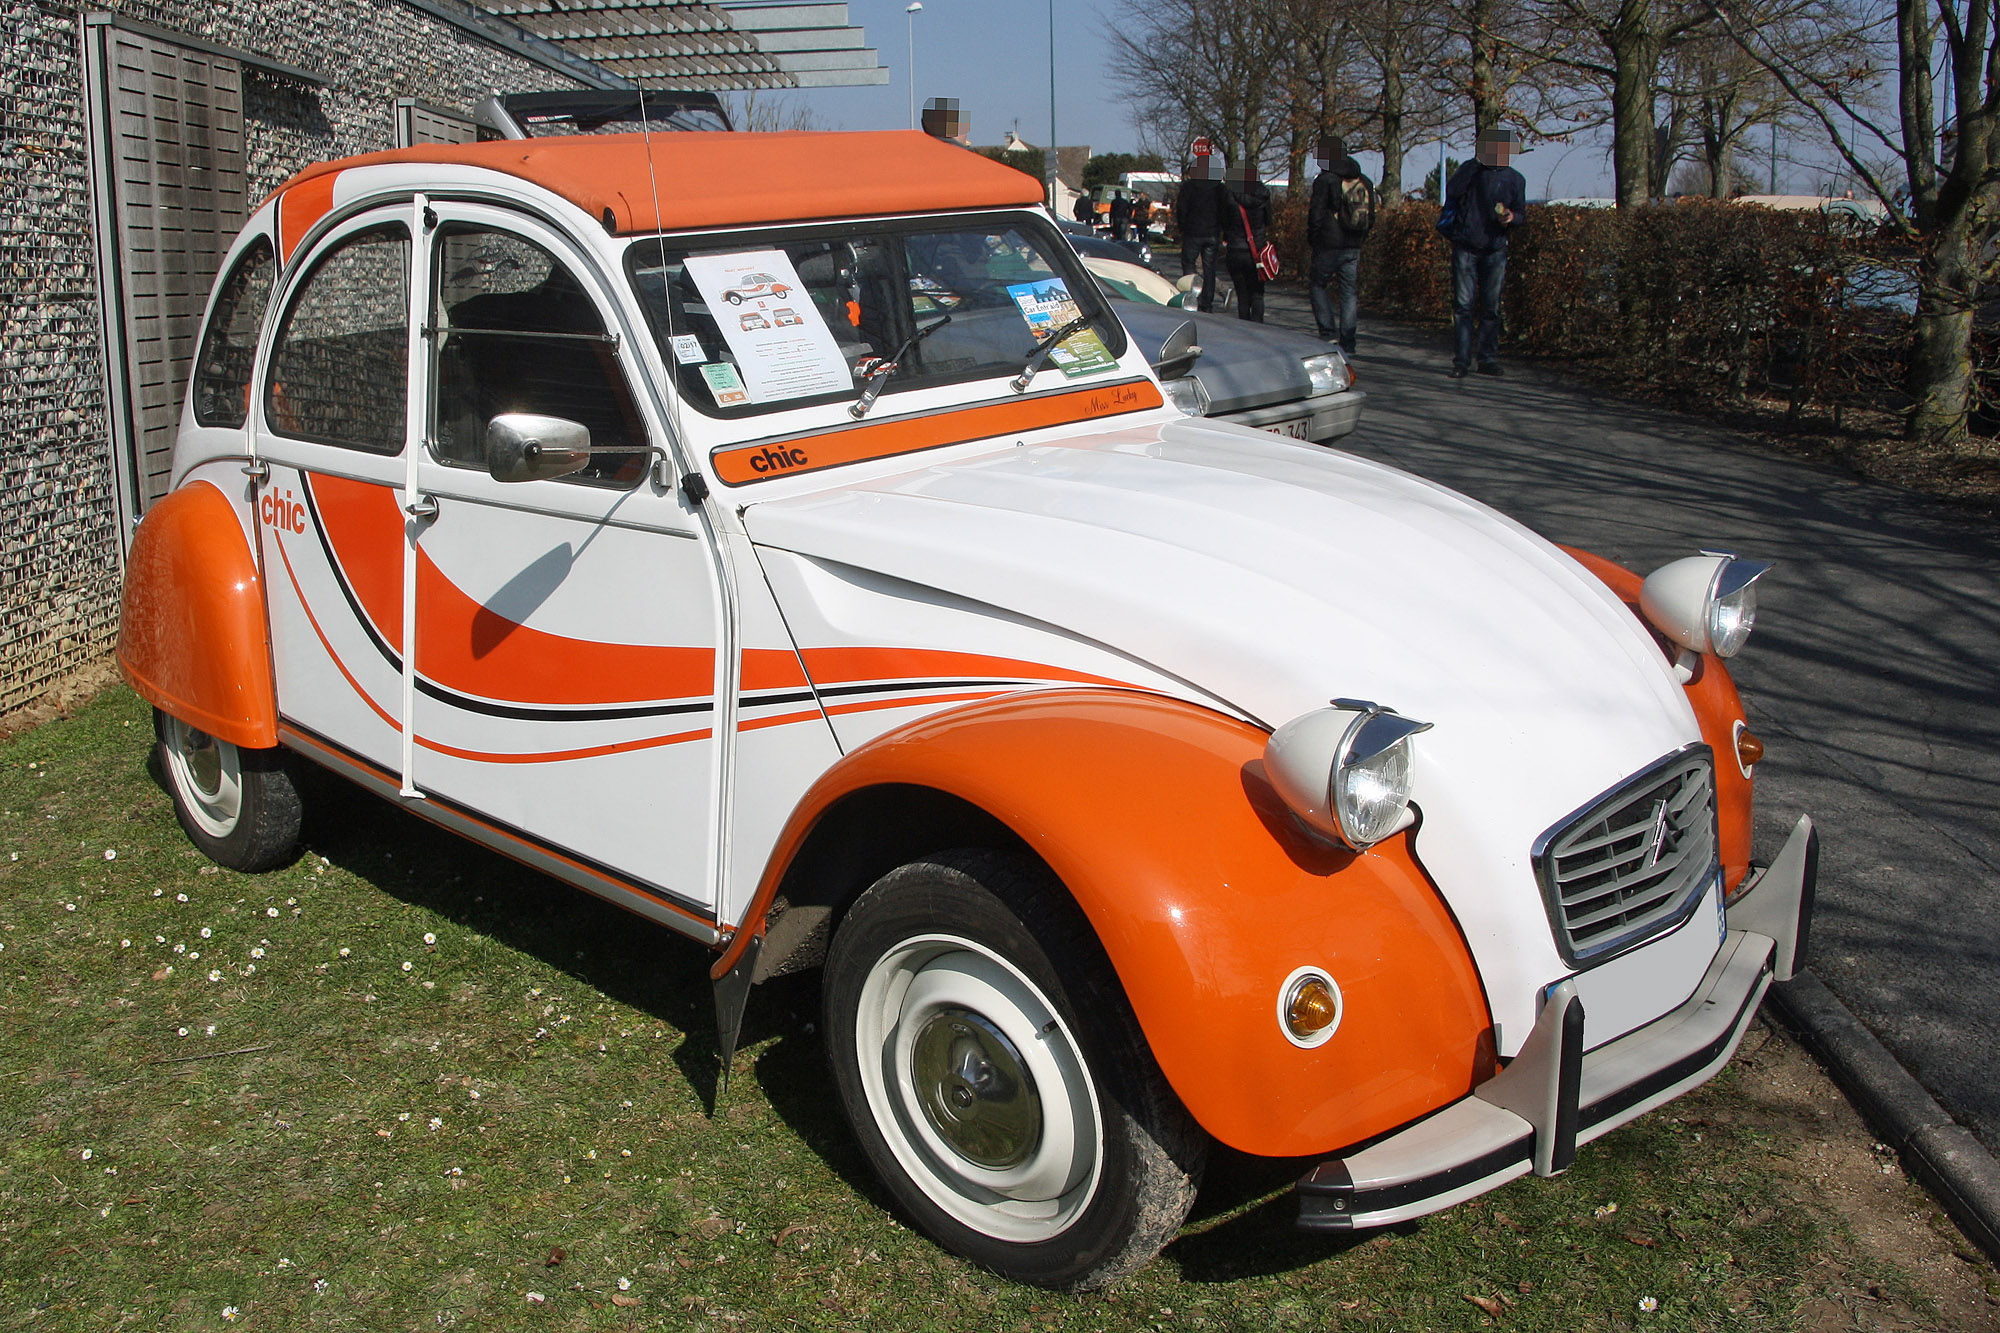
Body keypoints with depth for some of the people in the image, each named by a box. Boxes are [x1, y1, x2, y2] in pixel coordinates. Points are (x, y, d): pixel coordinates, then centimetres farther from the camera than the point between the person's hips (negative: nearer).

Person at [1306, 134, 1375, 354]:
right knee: (1350, 291, 8)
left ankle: (1328, 331, -2)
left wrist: (1312, 240, 2)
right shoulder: (1365, 182, 11)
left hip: (1329, 246, -5)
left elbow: (1316, 214, -10)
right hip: (1354, 247, 5)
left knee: (1318, 285, 10)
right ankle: (1347, 342, 7)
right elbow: (1371, 217, 14)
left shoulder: (1325, 180, -9)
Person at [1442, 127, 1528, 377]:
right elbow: (1452, 191, -13)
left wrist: (1511, 217, -9)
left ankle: (1487, 359, 9)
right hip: (1465, 248, -2)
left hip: (1495, 251, 2)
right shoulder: (1471, 169, 4)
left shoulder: (1514, 179, 10)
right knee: (1463, 305, -5)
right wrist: (1477, 164, -16)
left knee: (1491, 307, 2)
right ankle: (1461, 361, -4)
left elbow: (1520, 213, 15)